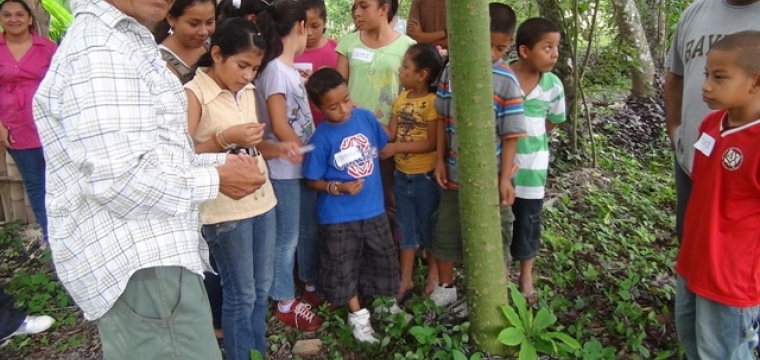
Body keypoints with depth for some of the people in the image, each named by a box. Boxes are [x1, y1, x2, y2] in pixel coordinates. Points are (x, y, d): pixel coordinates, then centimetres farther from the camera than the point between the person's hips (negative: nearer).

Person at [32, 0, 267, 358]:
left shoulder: (128, 43, 17)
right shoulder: (98, 51, -18)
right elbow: (118, 179, -24)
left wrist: (220, 162, 6)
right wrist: (215, 180, -12)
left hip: (148, 251, 11)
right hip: (139, 263, -11)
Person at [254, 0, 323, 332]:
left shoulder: (289, 68, 10)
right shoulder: (275, 70, -17)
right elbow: (279, 126, -20)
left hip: (303, 165, 9)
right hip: (285, 169, -8)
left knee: (310, 229, 19)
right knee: (287, 237, 4)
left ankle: (312, 286, 36)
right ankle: (286, 304, 18)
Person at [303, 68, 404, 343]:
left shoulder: (366, 117, -7)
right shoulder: (321, 138, -18)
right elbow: (313, 181, -11)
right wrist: (340, 188, -23)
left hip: (373, 208, 4)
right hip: (338, 217, -4)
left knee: (383, 259, 19)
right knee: (344, 268, 13)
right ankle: (358, 314, 34)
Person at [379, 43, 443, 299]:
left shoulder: (433, 102, -17)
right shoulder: (401, 100, 4)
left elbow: (432, 143, -19)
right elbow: (391, 134, -1)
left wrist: (397, 148, -20)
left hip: (425, 177, -6)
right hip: (401, 175, 6)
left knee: (428, 228, 12)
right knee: (406, 229, 15)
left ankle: (433, 274, 32)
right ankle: (405, 280, 27)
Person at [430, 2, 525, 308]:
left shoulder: (507, 82, -12)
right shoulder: (452, 71, -2)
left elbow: (511, 135, -11)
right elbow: (442, 119, 5)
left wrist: (505, 178, -15)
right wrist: (440, 160, 3)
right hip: (455, 174, 4)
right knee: (446, 233, 17)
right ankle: (445, 288, 37)